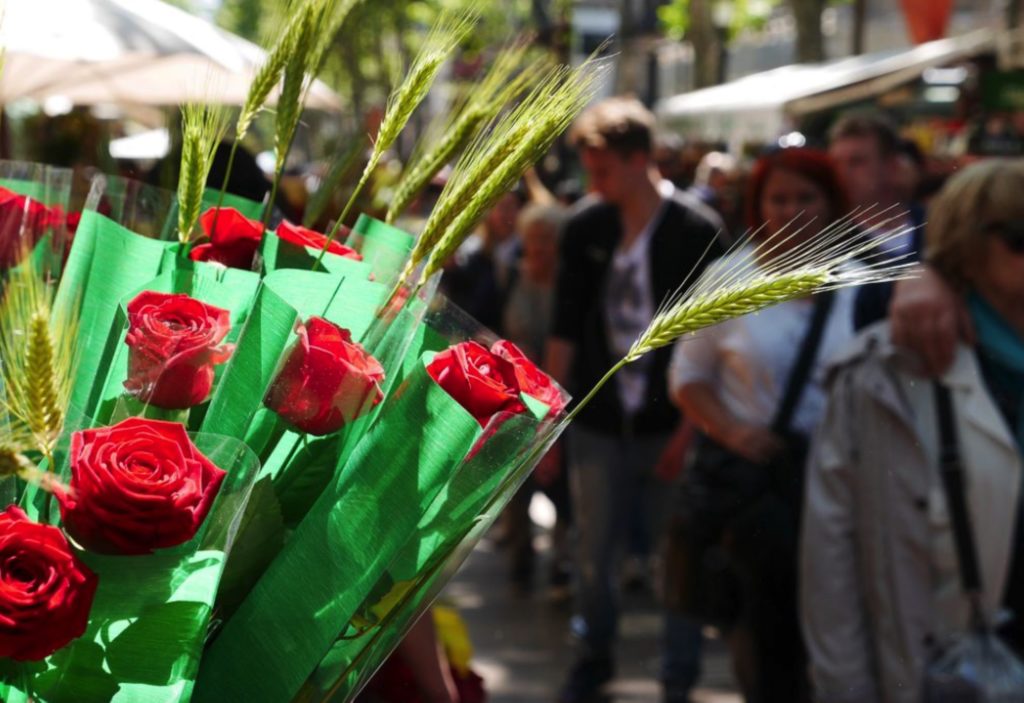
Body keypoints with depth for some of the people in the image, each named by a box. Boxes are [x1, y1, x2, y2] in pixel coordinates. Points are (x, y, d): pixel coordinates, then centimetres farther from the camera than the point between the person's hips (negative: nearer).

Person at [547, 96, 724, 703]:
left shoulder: (698, 231, -8)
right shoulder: (585, 227, 3)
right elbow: (566, 328, 7)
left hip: (670, 424, -3)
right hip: (599, 423, 3)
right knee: (594, 555, 13)